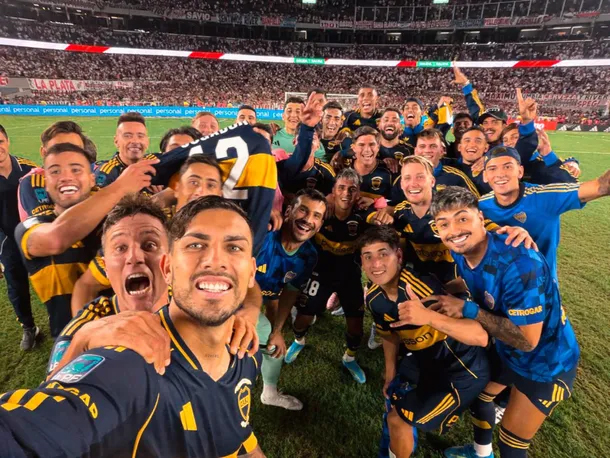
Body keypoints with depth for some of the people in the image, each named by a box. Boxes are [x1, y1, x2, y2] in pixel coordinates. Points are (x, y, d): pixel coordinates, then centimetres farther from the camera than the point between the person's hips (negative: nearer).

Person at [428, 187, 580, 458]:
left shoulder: (519, 264, -37)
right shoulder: (461, 253, -14)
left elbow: (527, 340, -32)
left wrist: (467, 310, -32)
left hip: (546, 362, -7)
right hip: (505, 351, 7)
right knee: (477, 394, 28)